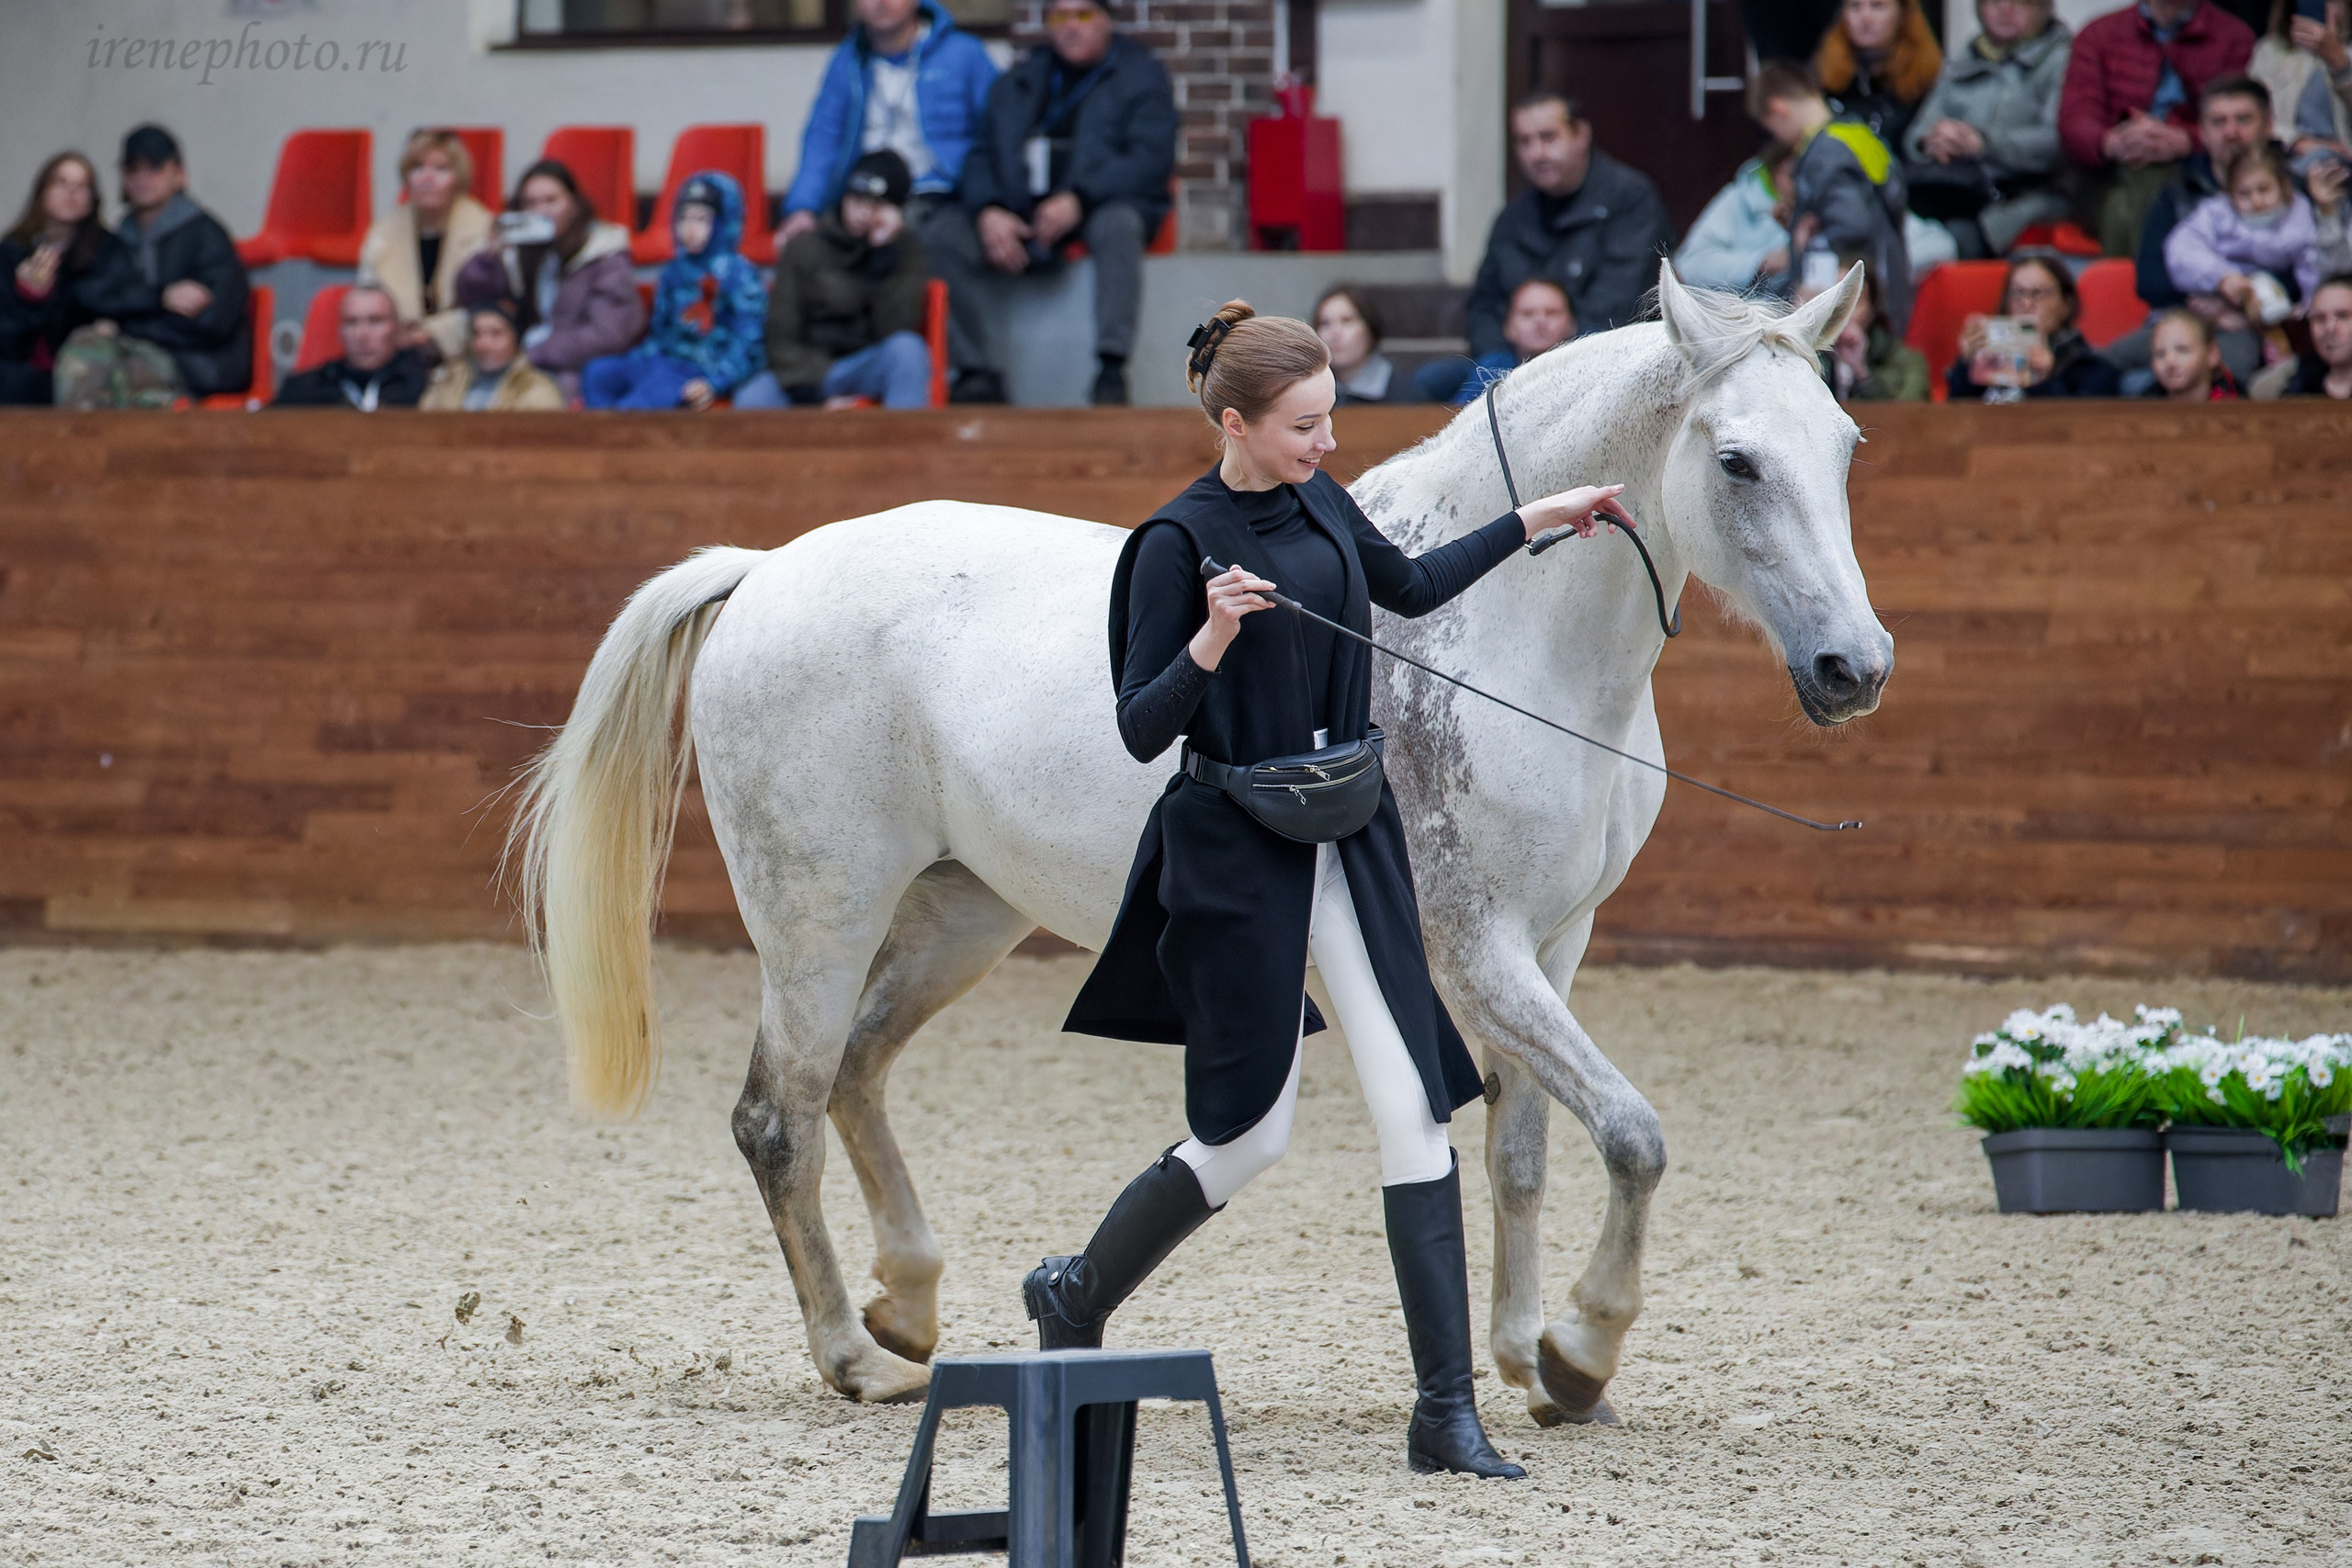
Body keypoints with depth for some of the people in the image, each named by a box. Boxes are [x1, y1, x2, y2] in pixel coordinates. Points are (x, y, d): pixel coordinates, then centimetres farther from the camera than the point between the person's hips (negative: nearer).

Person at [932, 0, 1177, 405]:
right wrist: (988, 211, -12)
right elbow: (982, 155, 11)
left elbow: (1151, 157, -7)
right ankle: (978, 374, -22)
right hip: (1018, 218, 4)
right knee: (942, 237, -21)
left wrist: (1079, 199, -21)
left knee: (1117, 226, -39)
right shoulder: (1016, 84, 18)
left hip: (1104, 207, -4)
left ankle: (1112, 369, -41)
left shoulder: (1142, 74, 6)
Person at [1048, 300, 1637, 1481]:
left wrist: (1537, 521, 25)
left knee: (1415, 1106, -3)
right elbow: (1140, 731, -15)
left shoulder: (1319, 503, 6)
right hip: (1235, 849, -6)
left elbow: (1411, 587, 26)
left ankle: (1446, 1411, -4)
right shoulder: (1179, 544, -14)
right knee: (1250, 1131, 0)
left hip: (1348, 836, 6)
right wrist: (1211, 642, -31)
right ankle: (1076, 1297, 27)